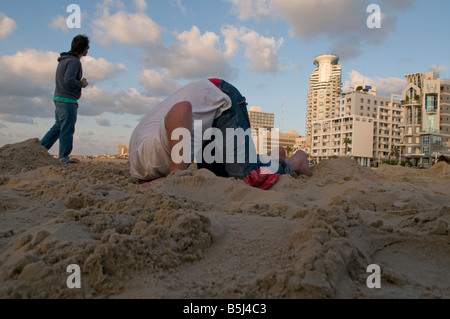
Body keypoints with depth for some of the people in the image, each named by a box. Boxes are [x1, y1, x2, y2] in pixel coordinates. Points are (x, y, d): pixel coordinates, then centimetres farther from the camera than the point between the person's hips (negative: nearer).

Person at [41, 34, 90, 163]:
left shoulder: (64, 60, 19)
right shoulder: (74, 61, -13)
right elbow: (69, 80, -25)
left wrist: (80, 83, 13)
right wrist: (82, 84, -7)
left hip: (59, 98, 10)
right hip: (67, 100, -10)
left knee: (58, 126, 16)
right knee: (67, 129, -5)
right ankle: (64, 157, 0)